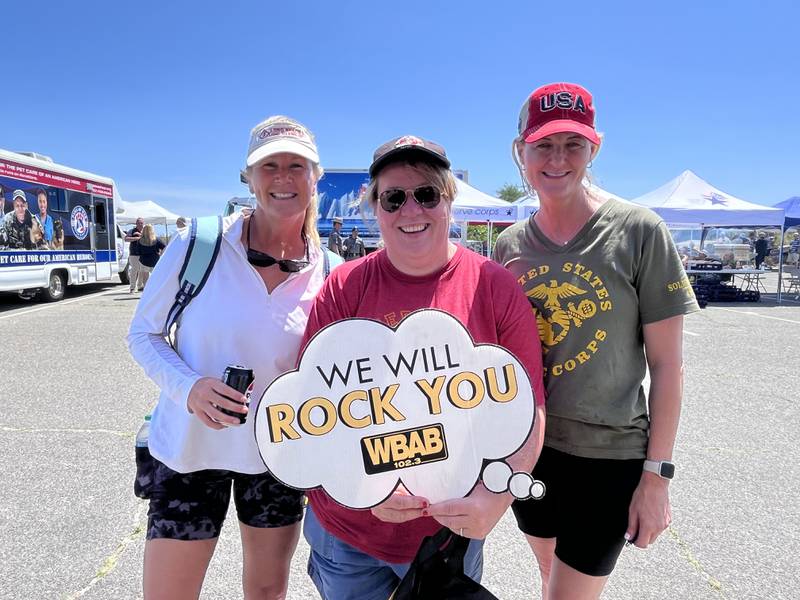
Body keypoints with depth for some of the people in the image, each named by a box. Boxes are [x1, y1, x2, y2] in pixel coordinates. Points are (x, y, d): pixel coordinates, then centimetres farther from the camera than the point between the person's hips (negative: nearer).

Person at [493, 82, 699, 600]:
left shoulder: (639, 231, -11)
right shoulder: (510, 245, 0)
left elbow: (667, 363, -9)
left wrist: (657, 474, -10)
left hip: (609, 455, -4)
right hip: (527, 446, 4)